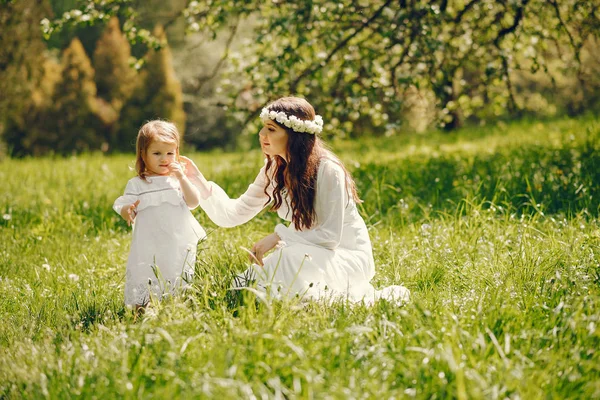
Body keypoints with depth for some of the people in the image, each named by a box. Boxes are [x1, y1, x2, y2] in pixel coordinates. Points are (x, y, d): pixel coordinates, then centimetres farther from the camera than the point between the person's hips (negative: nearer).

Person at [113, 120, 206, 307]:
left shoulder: (179, 179, 7)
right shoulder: (136, 184, 4)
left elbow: (194, 203, -3)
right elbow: (123, 206, 2)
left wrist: (182, 178, -12)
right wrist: (127, 211, -22)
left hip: (180, 245, 1)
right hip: (150, 248, -1)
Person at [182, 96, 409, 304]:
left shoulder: (327, 170, -20)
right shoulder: (274, 170, 2)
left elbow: (330, 235, -21)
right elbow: (232, 214, -3)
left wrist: (278, 237, -27)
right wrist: (200, 182, -15)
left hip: (349, 258, -8)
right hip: (308, 254, 8)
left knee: (292, 259, -36)